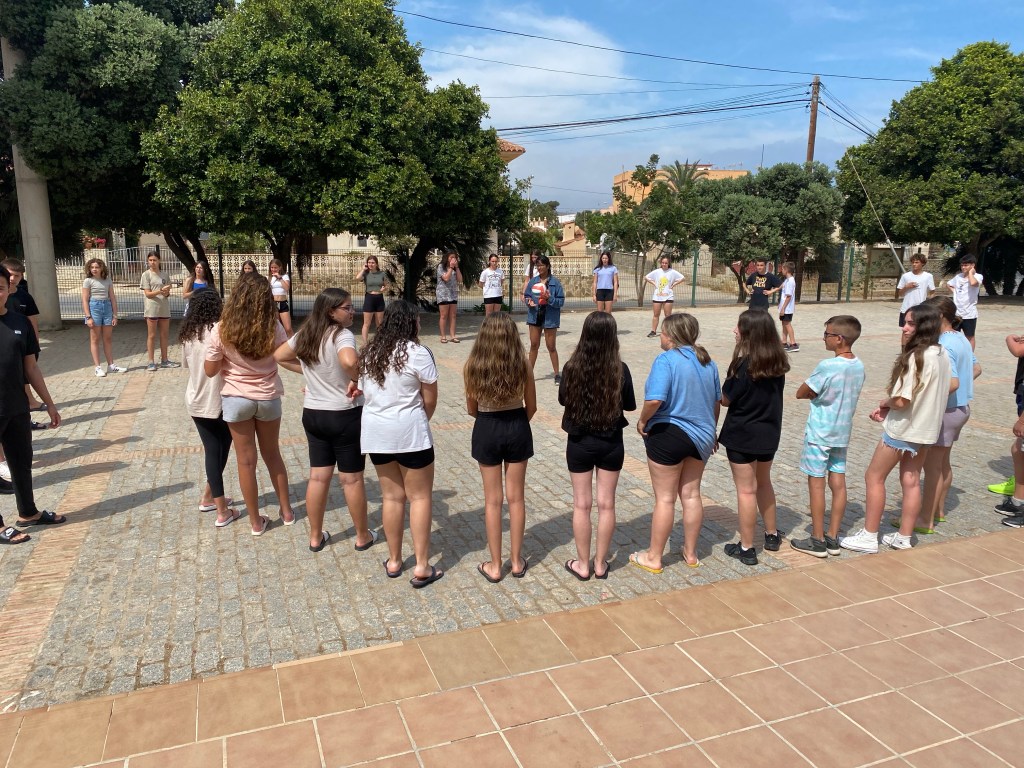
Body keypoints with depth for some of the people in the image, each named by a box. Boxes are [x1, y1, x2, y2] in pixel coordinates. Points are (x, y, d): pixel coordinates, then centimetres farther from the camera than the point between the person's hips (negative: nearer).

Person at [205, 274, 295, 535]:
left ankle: (256, 521, 21)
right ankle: (286, 511, 31)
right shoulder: (273, 327, -14)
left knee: (246, 460, 10)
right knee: (272, 454, 20)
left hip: (236, 399, -1)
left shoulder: (221, 331, -16)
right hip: (268, 398, 2)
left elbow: (210, 370, -7)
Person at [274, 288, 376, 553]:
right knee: (352, 479, 7)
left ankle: (316, 537, 26)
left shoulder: (305, 335, 4)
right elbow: (349, 361, -41)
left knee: (318, 477, 15)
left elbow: (278, 356, 17)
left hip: (312, 414, 6)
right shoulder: (342, 335, -20)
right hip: (344, 415, -6)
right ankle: (363, 536, 22)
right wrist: (356, 381, -22)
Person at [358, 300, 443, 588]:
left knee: (391, 496, 15)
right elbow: (430, 400, -7)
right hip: (409, 432, -6)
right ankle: (422, 567, 7)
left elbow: (365, 393, 9)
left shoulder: (368, 353, 6)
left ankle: (394, 561, 25)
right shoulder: (417, 353, -12)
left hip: (375, 433, 6)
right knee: (420, 496, 5)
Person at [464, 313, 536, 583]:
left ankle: (495, 566, 19)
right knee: (516, 497, 13)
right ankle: (517, 562, 24)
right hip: (517, 428, 1)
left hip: (486, 430, -1)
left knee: (493, 500, 10)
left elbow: (471, 409, -1)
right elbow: (531, 406, 0)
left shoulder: (472, 366, -11)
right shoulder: (522, 364, -11)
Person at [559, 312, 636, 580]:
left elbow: (563, 400, 2)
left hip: (579, 443, 0)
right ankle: (600, 563, 23)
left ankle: (583, 564, 20)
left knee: (582, 504, 11)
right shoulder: (620, 369, -13)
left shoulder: (572, 367, -13)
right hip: (611, 444, 1)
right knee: (606, 504, 12)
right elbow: (630, 405, 0)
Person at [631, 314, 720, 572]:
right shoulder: (707, 361, 5)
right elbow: (717, 401, 14)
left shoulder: (666, 359, -17)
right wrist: (710, 430, 26)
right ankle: (690, 553, 29)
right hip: (701, 435, 7)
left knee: (665, 499, 4)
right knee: (691, 495, 17)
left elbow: (655, 400, -29)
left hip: (669, 434, -6)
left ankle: (654, 558, 17)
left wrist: (643, 420, -10)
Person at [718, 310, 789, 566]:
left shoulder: (743, 365, -21)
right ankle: (772, 535, 37)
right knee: (764, 482, 24)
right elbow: (775, 393, 8)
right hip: (769, 432, 7)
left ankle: (746, 548, 11)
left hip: (742, 435, -7)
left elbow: (726, 399, -13)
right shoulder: (778, 363, -1)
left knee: (746, 490, 2)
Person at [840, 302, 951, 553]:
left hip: (902, 429, -8)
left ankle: (869, 537, 11)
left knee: (874, 477, 5)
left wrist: (885, 403, -2)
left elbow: (900, 401, -27)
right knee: (911, 481, 15)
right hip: (926, 428, 8)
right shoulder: (942, 354, 3)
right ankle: (903, 537, 24)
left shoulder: (916, 357, -24)